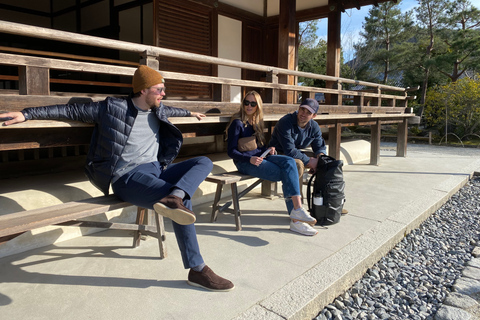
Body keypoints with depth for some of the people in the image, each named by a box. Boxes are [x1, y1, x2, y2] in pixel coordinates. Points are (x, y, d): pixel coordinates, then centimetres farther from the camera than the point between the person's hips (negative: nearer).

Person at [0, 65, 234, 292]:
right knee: (184, 201, -28)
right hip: (128, 177, -7)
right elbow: (72, 110, 1)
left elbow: (171, 111, 41)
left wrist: (190, 113, 57)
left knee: (204, 162, -13)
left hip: (156, 170, 8)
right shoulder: (112, 107, -3)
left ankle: (172, 198, -37)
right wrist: (26, 114, -1)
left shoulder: (158, 110, 16)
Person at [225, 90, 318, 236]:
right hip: (245, 162, -6)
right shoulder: (238, 123, -4)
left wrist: (268, 150, 1)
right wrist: (250, 159, -24)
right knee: (288, 175, -24)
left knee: (289, 162, -24)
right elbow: (231, 151, -9)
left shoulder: (257, 122, 19)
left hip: (260, 157, 6)